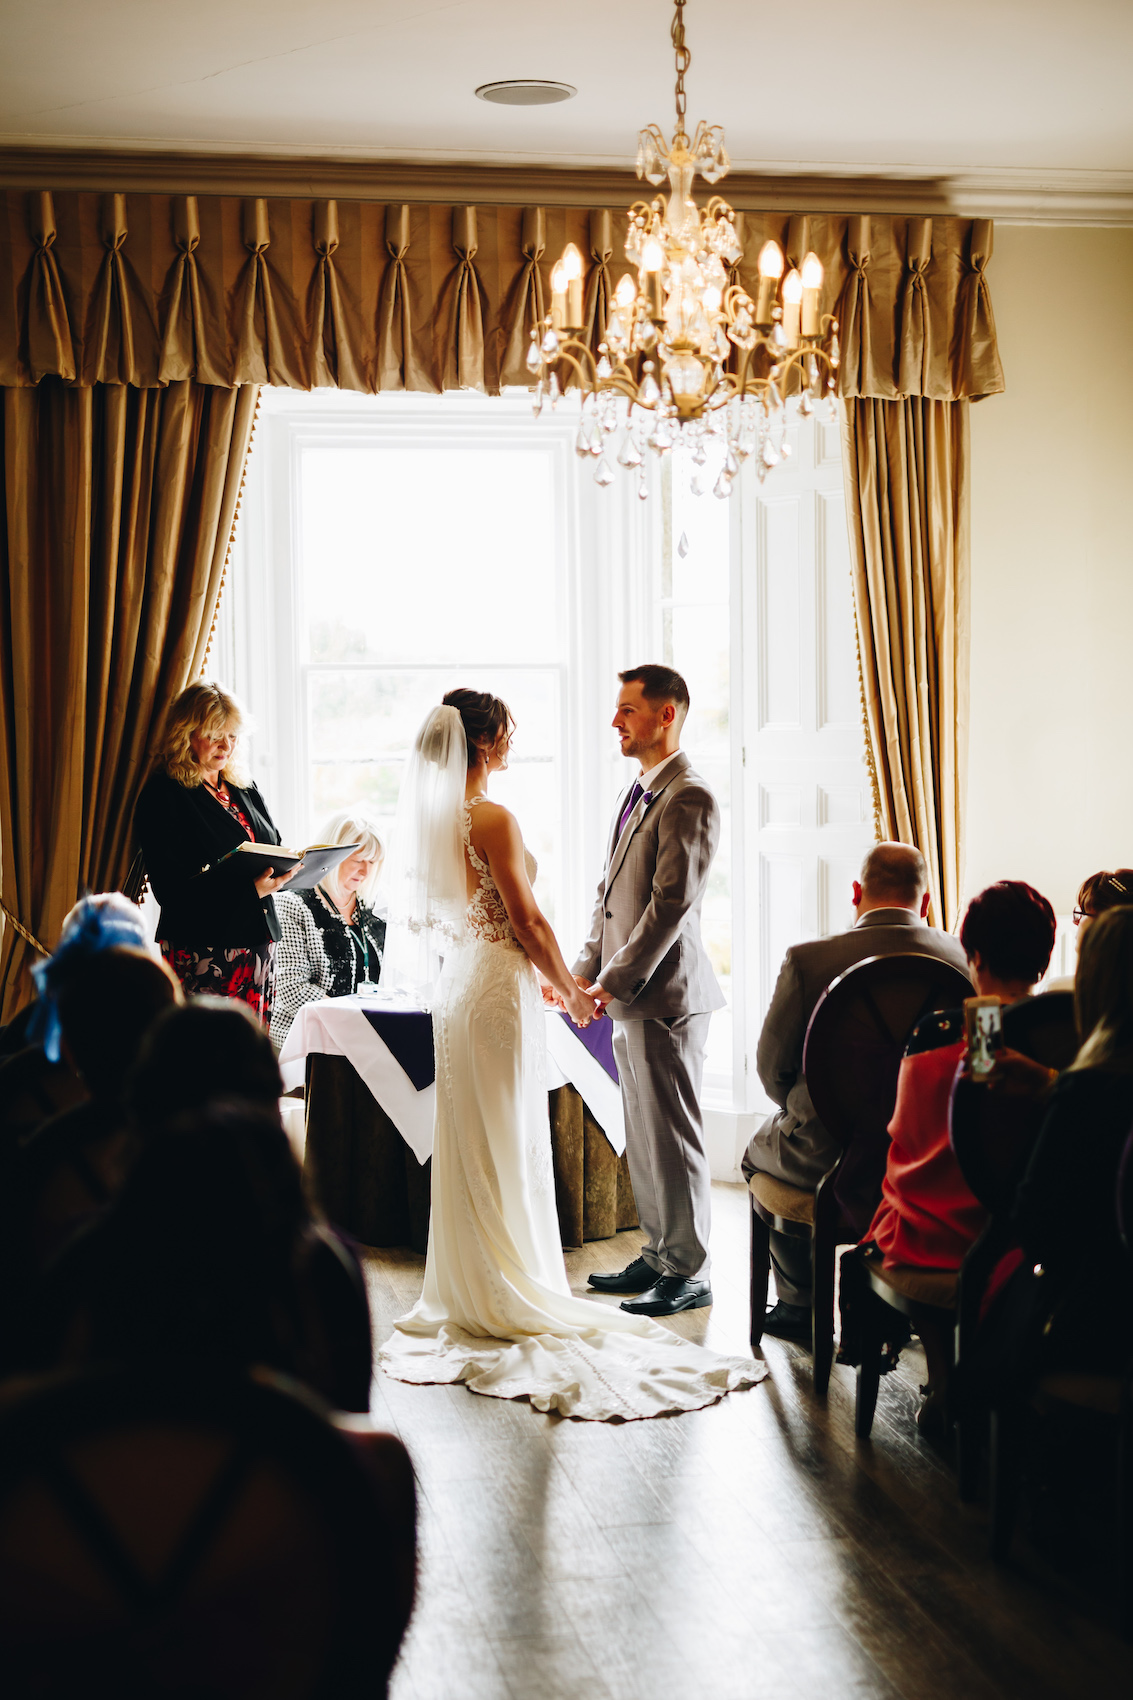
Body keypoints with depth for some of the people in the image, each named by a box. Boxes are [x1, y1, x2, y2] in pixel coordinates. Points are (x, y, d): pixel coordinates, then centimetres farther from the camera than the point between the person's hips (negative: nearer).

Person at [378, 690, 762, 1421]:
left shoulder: (431, 816, 8)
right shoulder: (493, 819, -18)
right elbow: (527, 921, -16)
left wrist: (544, 976, 21)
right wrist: (571, 991, -2)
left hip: (456, 984, 8)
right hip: (498, 987, -8)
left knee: (466, 1144, 14)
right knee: (507, 1146, 0)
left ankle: (467, 1295, 21)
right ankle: (511, 1299, 8)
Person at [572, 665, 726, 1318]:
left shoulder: (689, 799, -16)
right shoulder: (638, 793, 16)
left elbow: (671, 906, -20)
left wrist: (614, 982, -17)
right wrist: (586, 970, 10)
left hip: (666, 994, -10)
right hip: (631, 996, 10)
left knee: (673, 1136, -2)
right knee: (643, 1134, 16)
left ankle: (689, 1273, 8)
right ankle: (658, 1256, 27)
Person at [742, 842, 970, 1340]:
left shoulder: (807, 959, -15)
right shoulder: (963, 958, -8)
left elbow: (772, 1066, -5)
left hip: (830, 1155, -3)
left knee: (761, 1149, 31)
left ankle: (801, 1306, 37)